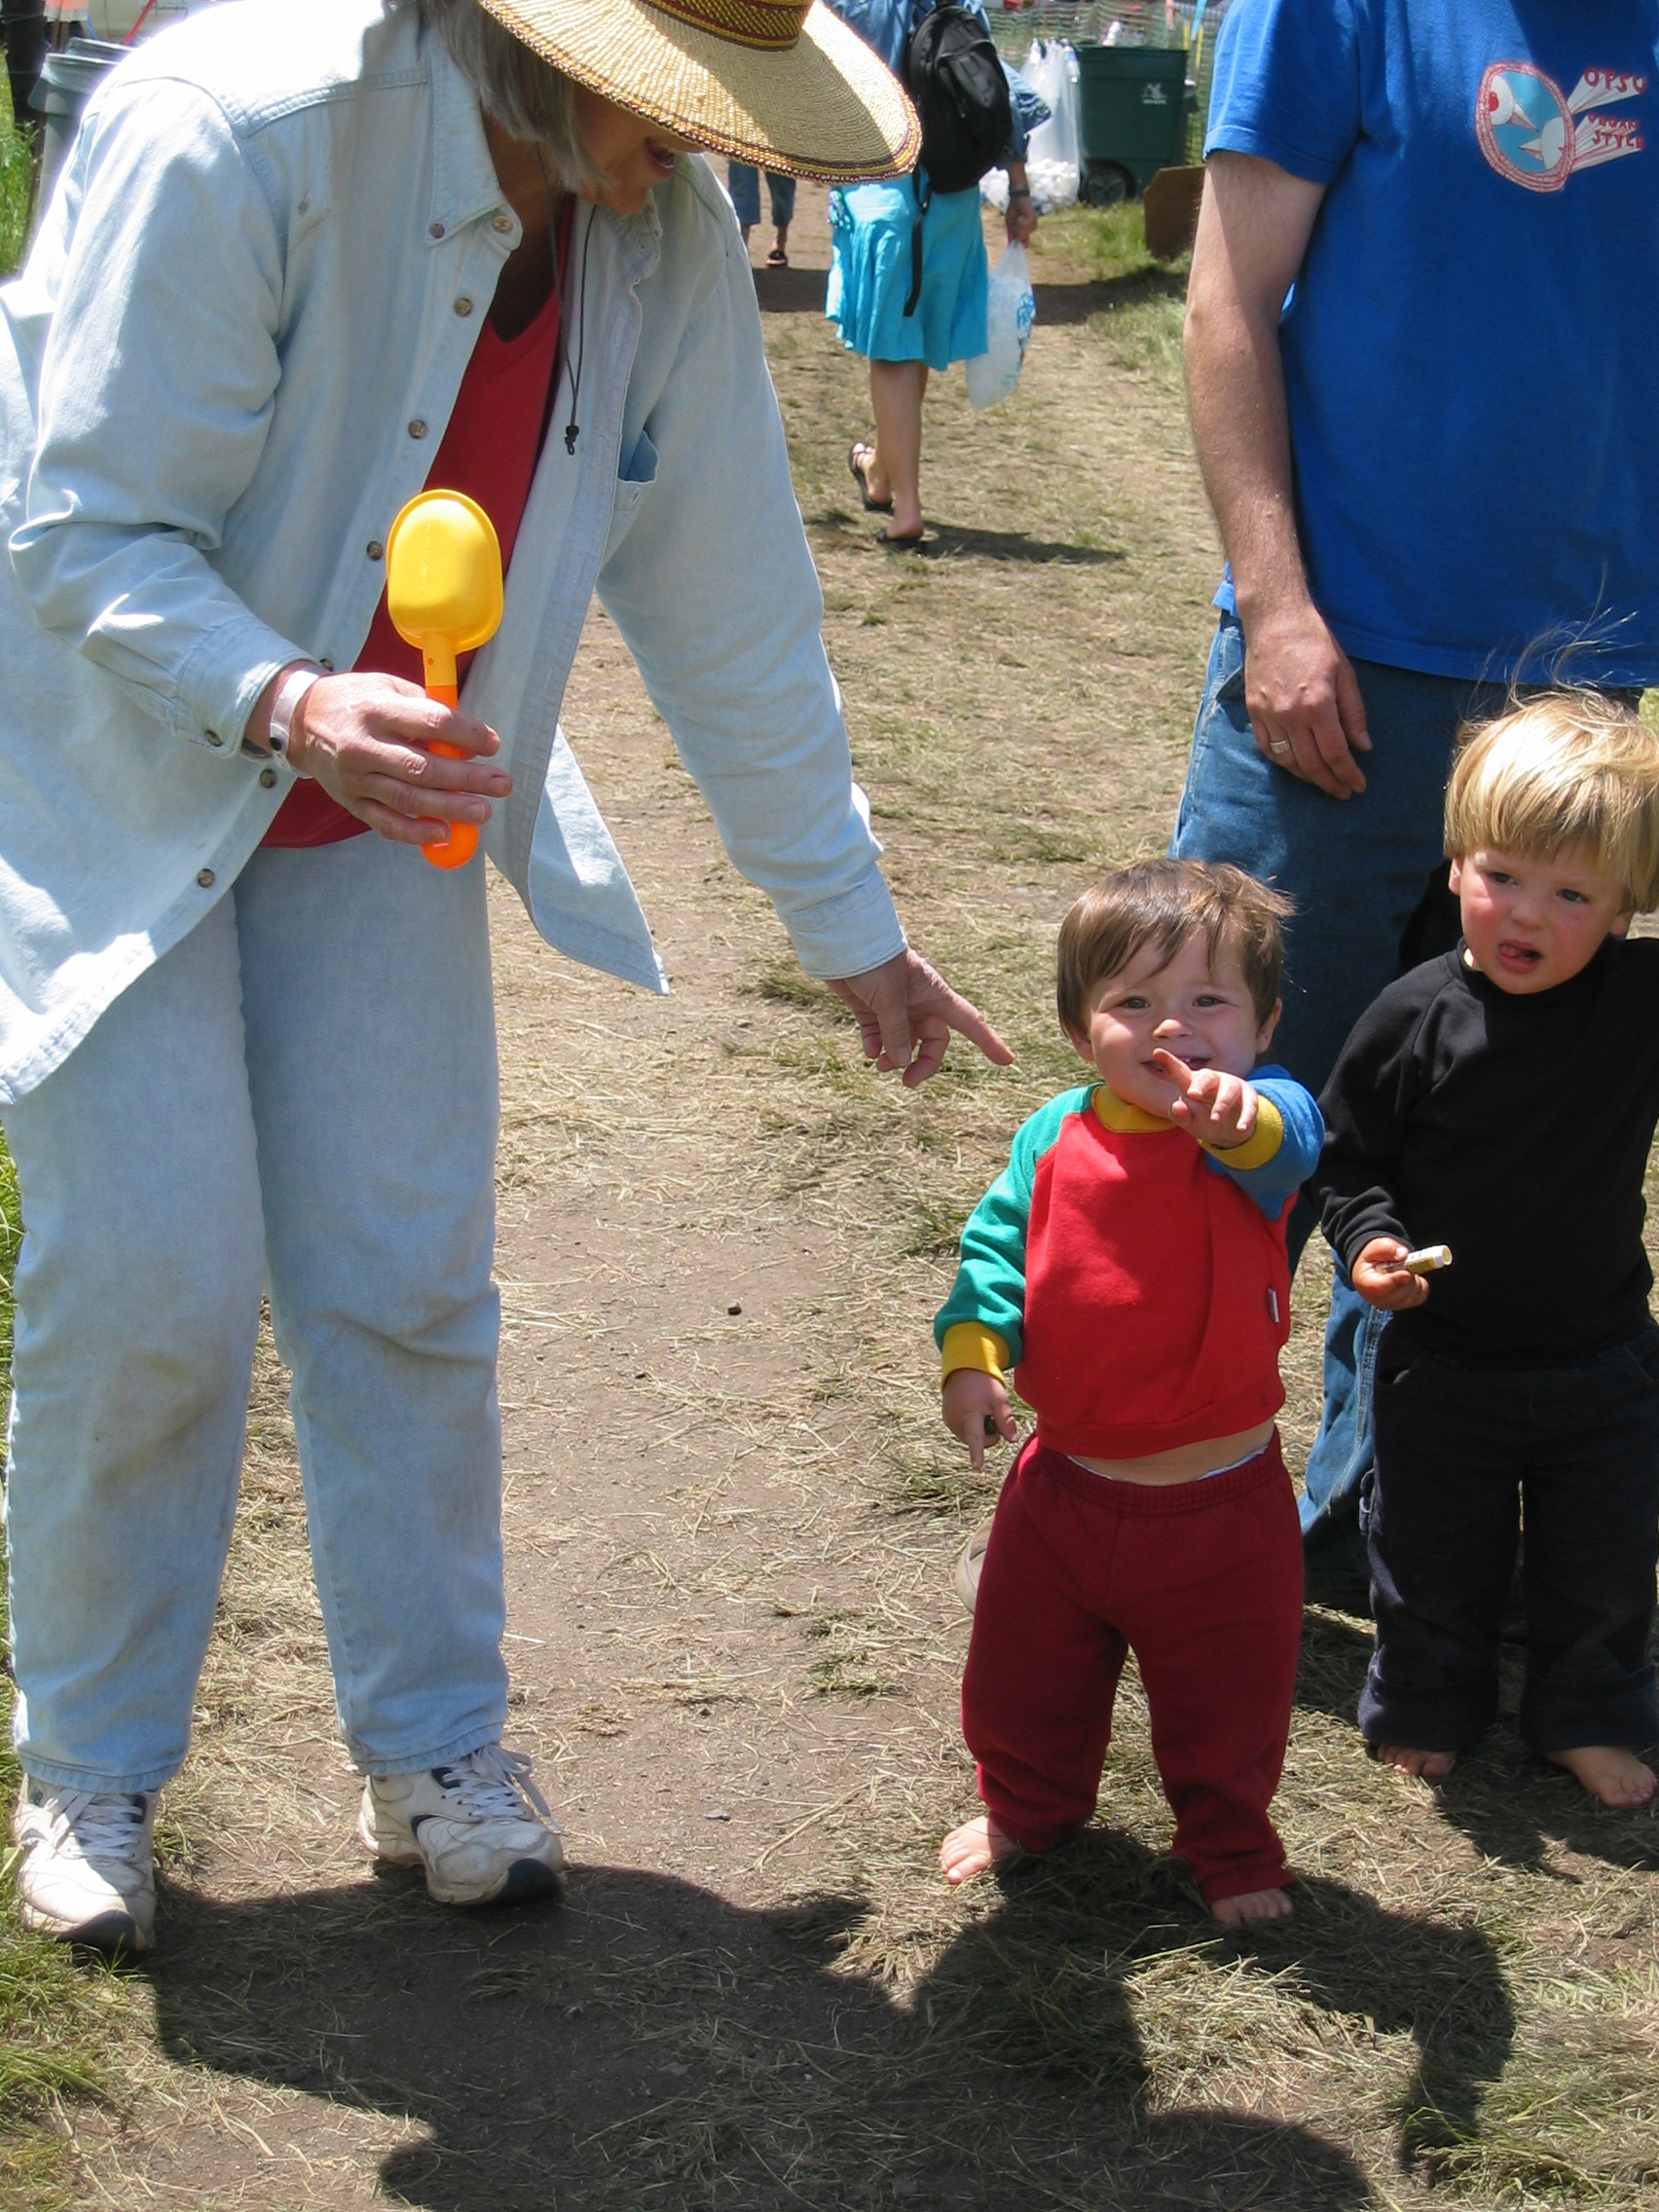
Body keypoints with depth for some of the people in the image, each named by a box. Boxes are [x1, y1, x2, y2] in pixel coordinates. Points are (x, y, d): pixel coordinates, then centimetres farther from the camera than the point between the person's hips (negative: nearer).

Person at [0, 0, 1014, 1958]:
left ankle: (431, 1741, 20)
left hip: (388, 794, 5)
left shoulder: (665, 231, -11)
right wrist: (281, 705, -46)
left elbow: (732, 602, -1)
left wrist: (850, 929, 5)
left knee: (407, 1275, 2)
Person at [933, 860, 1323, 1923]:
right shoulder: (1054, 1137, -7)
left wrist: (1233, 1117, -65)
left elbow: (1287, 1140, -42)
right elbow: (997, 1243, 1)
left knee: (1228, 1707, 17)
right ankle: (1030, 1807, 51)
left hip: (1222, 1509, -3)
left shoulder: (1259, 1122, -19)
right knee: (1022, 1681, 22)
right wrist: (974, 1354, -16)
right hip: (1066, 1490, 3)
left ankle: (1232, 1847, 44)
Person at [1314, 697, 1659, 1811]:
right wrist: (1368, 1242, -21)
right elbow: (1351, 1155, -5)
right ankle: (1428, 1706, 42)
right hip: (1444, 1355, -1)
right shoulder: (1415, 1019, -16)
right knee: (1435, 1554, 17)